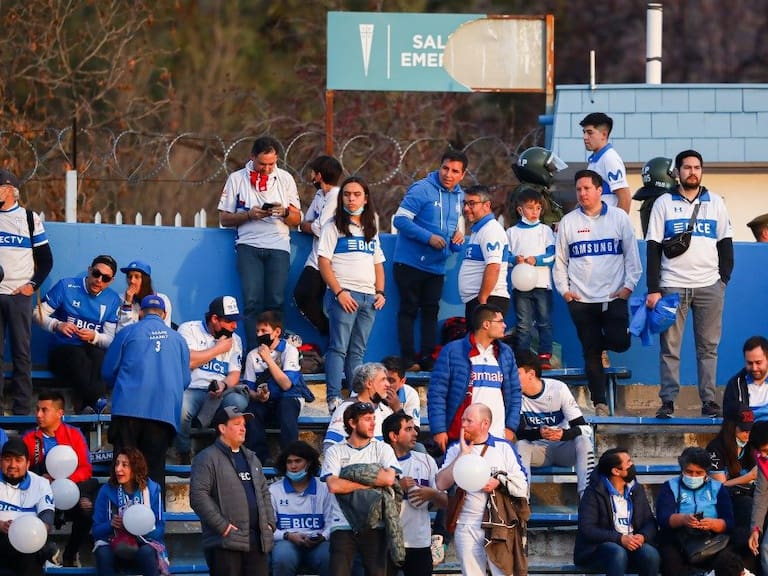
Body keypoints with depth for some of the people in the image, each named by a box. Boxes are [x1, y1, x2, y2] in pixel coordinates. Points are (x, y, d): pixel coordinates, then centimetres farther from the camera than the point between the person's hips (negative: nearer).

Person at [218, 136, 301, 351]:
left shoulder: (285, 179, 13)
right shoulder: (237, 179, 9)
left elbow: (296, 219, 14)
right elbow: (225, 219, 8)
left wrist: (285, 212, -9)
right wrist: (250, 215, -9)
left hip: (278, 246, 1)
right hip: (249, 244, -1)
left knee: (276, 302, -9)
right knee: (252, 302, -12)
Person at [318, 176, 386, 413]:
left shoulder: (371, 229, 20)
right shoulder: (334, 227, 3)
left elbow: (378, 264, 21)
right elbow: (324, 262, -4)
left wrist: (380, 292, 6)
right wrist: (339, 292, -14)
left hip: (368, 297, 5)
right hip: (344, 295, -5)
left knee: (357, 351, 6)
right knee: (339, 347, -11)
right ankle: (334, 398, -15)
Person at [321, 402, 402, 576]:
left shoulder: (382, 449, 8)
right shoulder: (335, 452, 6)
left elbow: (389, 478, -10)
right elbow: (334, 485, -10)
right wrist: (368, 483, -8)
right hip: (343, 526, -1)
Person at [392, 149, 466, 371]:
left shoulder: (459, 196, 10)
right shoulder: (422, 190, -13)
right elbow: (400, 219, -18)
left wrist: (457, 236, 0)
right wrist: (428, 237, -24)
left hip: (436, 265, 7)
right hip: (411, 261, -7)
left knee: (431, 311, 8)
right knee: (409, 309, -2)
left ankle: (428, 358, 13)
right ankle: (408, 359, -1)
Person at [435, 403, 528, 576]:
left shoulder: (503, 447, 7)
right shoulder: (456, 450, 12)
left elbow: (522, 486, 4)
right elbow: (441, 484, -3)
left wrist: (500, 482, -12)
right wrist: (462, 454, -4)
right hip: (467, 527, 2)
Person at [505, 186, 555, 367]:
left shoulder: (545, 230, 8)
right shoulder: (512, 232, 9)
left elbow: (552, 255, 1)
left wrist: (536, 260, -13)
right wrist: (515, 260, -13)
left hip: (542, 284, 0)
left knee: (544, 322, -1)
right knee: (523, 324, 0)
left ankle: (545, 357, 1)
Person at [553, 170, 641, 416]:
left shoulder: (619, 218, 3)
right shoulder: (568, 222, 6)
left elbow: (632, 254, 4)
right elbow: (560, 259, 10)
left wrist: (629, 285, -4)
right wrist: (564, 289, 0)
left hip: (614, 297, -1)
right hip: (581, 300, 1)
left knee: (620, 342, -13)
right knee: (591, 353, 1)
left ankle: (601, 341, 22)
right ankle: (600, 403, 6)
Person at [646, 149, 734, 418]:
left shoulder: (716, 203, 11)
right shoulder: (664, 204, 6)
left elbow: (725, 244, 13)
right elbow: (653, 248, 3)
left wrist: (723, 280, 1)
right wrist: (653, 290, -4)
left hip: (709, 286, 1)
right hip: (672, 285, -1)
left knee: (708, 347, 1)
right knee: (670, 347, -4)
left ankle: (709, 401, 3)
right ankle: (668, 402, -2)